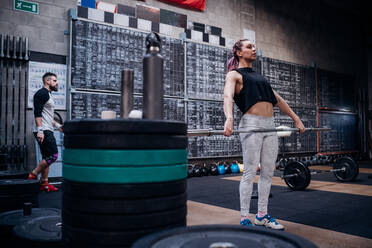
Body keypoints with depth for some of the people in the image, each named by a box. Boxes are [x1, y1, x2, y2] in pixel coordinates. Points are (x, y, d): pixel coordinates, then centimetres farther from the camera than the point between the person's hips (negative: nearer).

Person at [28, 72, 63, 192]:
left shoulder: (47, 95, 23)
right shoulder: (42, 93, -8)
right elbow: (37, 113, -18)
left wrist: (57, 125, 26)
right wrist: (40, 130, -25)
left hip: (47, 131, 10)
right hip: (42, 131, -10)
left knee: (47, 158, 10)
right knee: (53, 155, -15)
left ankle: (44, 183, 13)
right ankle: (33, 175, -4)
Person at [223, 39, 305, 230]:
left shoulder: (258, 76, 26)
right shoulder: (234, 74, 4)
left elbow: (277, 99, 26)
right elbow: (228, 96, -16)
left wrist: (295, 118, 19)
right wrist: (229, 118, -36)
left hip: (270, 125, 7)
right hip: (252, 124, -7)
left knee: (268, 172, 7)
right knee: (250, 172, -6)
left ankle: (262, 215, 18)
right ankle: (244, 219, 4)